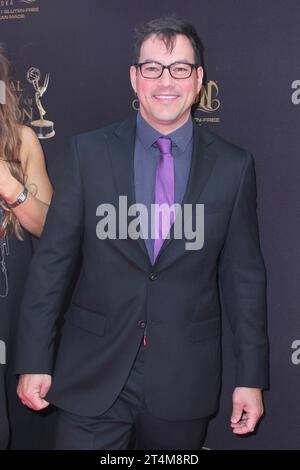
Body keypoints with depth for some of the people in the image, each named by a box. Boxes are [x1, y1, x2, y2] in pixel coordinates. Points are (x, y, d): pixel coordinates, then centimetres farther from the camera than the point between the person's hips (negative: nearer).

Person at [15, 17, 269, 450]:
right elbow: (52, 259, 0)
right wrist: (34, 361, -1)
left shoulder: (233, 166, 0)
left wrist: (251, 377, 2)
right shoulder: (88, 152, -2)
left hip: (185, 381, 1)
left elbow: (244, 275, 3)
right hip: (93, 378, 0)